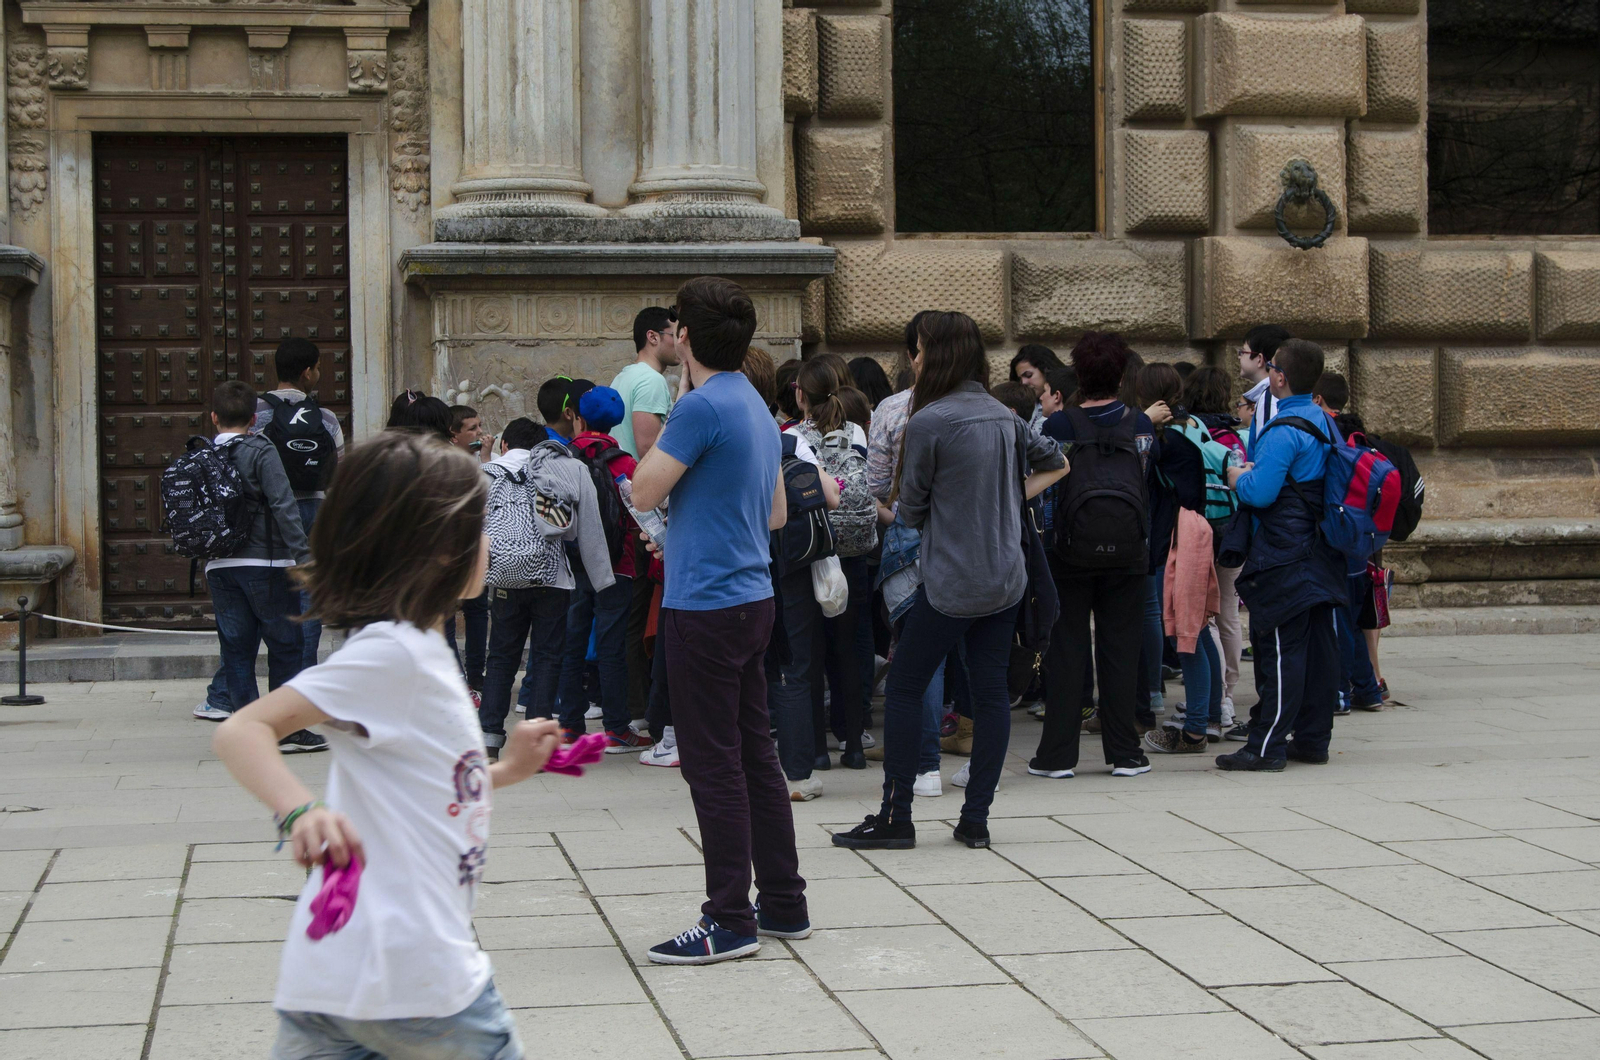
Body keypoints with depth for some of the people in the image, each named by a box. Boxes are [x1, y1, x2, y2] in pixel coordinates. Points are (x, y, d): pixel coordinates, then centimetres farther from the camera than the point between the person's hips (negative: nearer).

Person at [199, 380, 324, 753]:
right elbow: (283, 505, -15)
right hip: (264, 563, -5)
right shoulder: (260, 452, -8)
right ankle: (289, 727, 5)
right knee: (285, 645, 4)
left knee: (236, 648, 9)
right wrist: (302, 555, -14)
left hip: (219, 566, 5)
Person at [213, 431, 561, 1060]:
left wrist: (504, 772, 25)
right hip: (415, 980, -8)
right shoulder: (390, 652, -13)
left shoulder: (422, 652, 16)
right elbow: (241, 733, -23)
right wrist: (301, 812, -38)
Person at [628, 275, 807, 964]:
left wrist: (665, 431, 2)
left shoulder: (703, 406, -16)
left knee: (714, 765, -4)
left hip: (705, 605, -9)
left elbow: (645, 493, -10)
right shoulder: (757, 407, 12)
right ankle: (784, 906, 21)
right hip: (752, 597, 9)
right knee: (756, 756, 14)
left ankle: (730, 921, -1)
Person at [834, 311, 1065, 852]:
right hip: (1007, 578, 7)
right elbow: (1056, 463, 24)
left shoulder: (927, 422, -13)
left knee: (904, 687, 4)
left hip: (950, 582, -6)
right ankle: (976, 818, 8)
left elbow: (911, 511, -5)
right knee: (990, 690, 7)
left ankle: (895, 817, 5)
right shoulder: (1003, 416, 7)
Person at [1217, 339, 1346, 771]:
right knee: (1318, 646, 10)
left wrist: (1236, 477, -2)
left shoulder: (1283, 432, -18)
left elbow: (1260, 492, -24)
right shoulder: (1326, 423, 11)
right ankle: (1312, 739, 16)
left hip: (1283, 556, -9)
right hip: (1320, 552, 9)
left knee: (1280, 650, -7)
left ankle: (1266, 747, -5)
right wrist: (1251, 470, 20)